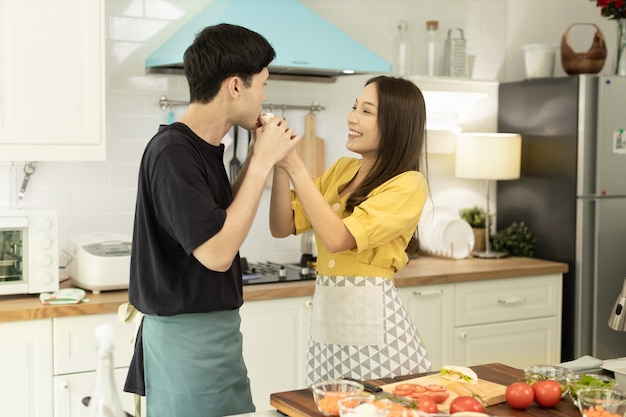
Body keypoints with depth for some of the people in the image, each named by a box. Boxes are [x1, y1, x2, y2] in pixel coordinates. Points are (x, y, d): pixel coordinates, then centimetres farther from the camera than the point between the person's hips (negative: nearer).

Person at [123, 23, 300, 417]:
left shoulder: (205, 147, 6)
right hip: (187, 335, -9)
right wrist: (262, 163, -20)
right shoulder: (172, 152, -21)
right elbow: (216, 253, -25)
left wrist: (258, 157, 5)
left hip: (217, 326, 9)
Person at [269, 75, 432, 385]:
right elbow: (282, 227, 4)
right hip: (326, 317, 6)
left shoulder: (408, 185, -10)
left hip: (373, 317, -6)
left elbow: (337, 238, -21)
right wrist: (280, 164, -9)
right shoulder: (341, 169, 10)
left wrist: (295, 167, -18)